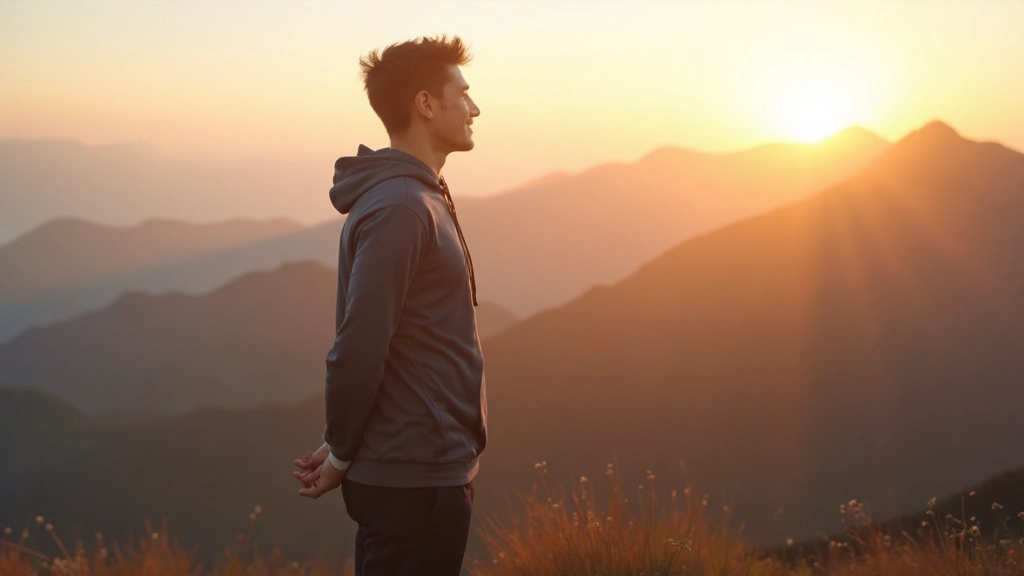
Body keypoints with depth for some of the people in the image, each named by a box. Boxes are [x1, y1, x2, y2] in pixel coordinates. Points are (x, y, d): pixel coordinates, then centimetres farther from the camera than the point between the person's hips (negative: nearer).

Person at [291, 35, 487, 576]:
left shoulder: (419, 198, 13)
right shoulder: (399, 207, -18)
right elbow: (359, 345, -21)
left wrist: (343, 446, 7)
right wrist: (341, 454, -10)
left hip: (428, 469, 9)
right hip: (414, 478, -9)